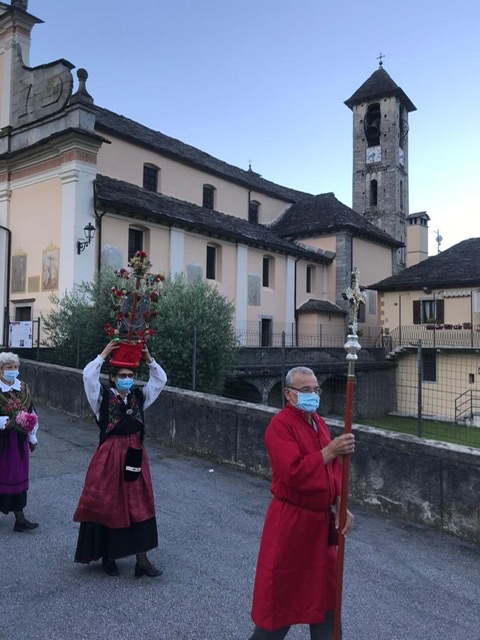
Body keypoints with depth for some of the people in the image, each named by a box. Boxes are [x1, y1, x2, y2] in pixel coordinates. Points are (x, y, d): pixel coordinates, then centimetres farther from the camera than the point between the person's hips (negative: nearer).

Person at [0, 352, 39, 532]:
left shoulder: (24, 389, 5)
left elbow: (31, 415, 12)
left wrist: (32, 439, 14)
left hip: (19, 440, 4)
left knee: (18, 476, 7)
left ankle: (20, 518, 14)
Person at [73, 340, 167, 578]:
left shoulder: (139, 396, 7)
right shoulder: (102, 397, -3)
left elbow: (160, 379, 5)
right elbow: (89, 375, -17)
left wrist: (149, 359, -6)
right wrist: (104, 354, -16)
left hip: (135, 456, 3)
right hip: (109, 456, -3)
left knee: (139, 506, 5)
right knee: (108, 505, 7)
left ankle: (142, 559, 13)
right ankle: (107, 556, 26)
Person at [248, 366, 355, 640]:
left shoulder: (319, 422, 7)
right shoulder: (281, 425, -19)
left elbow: (334, 469, 11)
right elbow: (293, 473, -29)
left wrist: (340, 506, 0)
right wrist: (330, 451, -31)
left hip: (321, 519, 8)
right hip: (291, 521, -8)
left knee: (324, 591, 19)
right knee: (283, 591, 7)